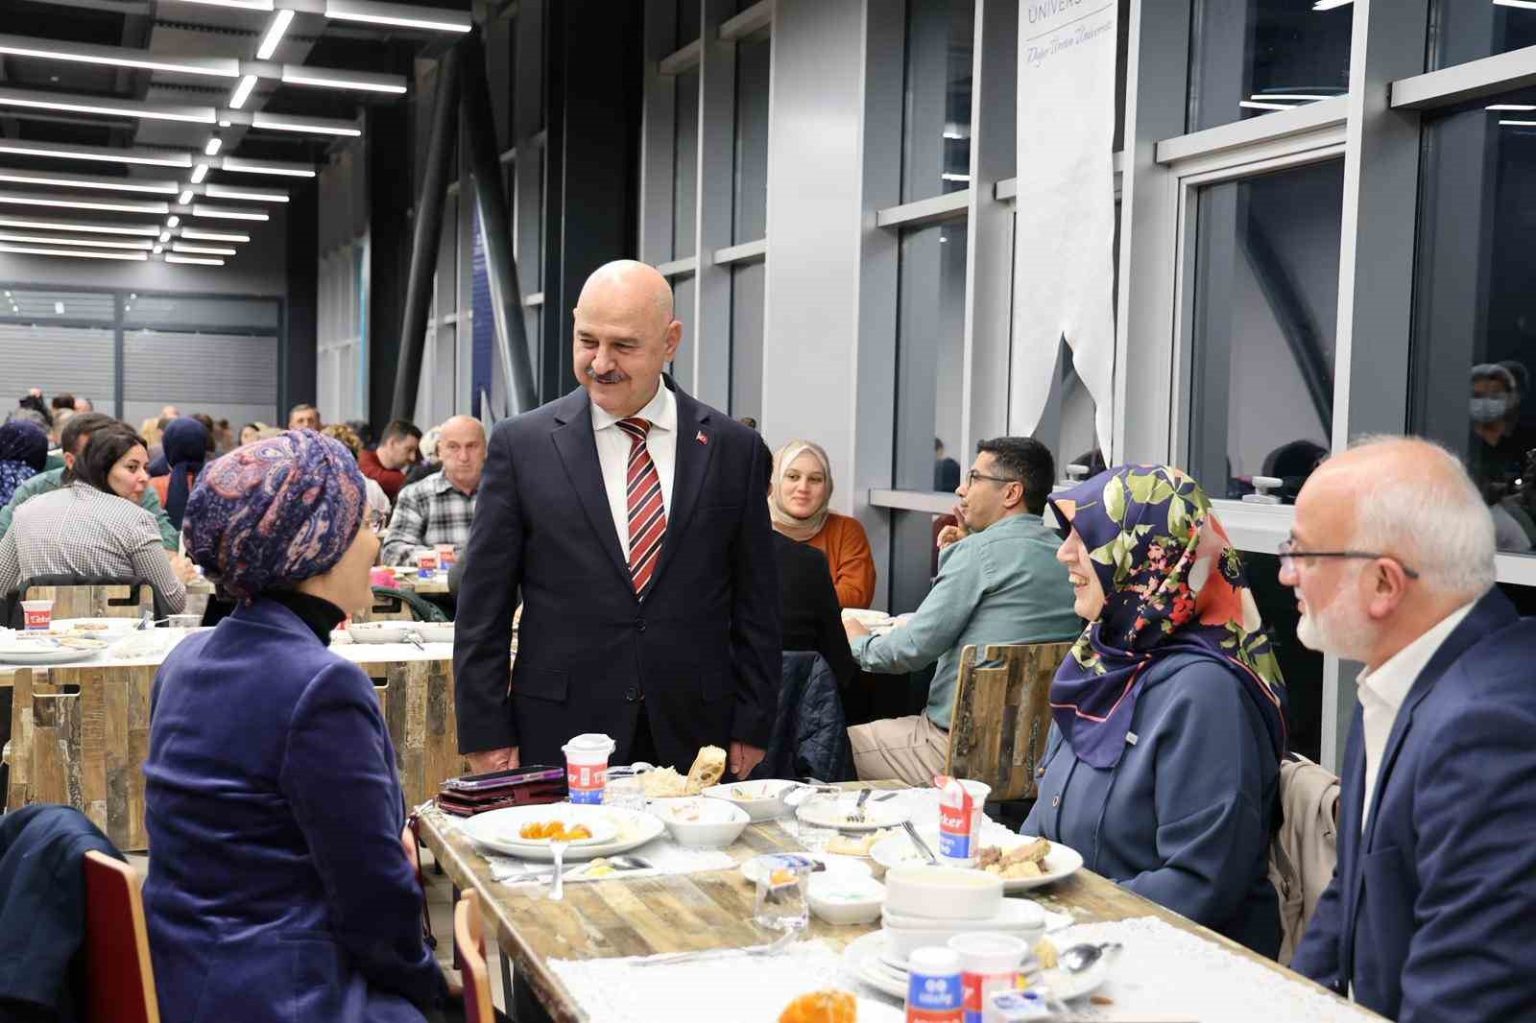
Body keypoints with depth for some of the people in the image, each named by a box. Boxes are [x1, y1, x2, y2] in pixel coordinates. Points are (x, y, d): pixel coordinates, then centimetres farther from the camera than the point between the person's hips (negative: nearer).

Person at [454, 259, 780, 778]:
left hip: (693, 740, 1)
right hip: (559, 739, -1)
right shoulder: (522, 443, 0)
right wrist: (487, 735, -2)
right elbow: (483, 606, 2)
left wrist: (751, 726, 3)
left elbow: (756, 605, 7)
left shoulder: (734, 449, 3)